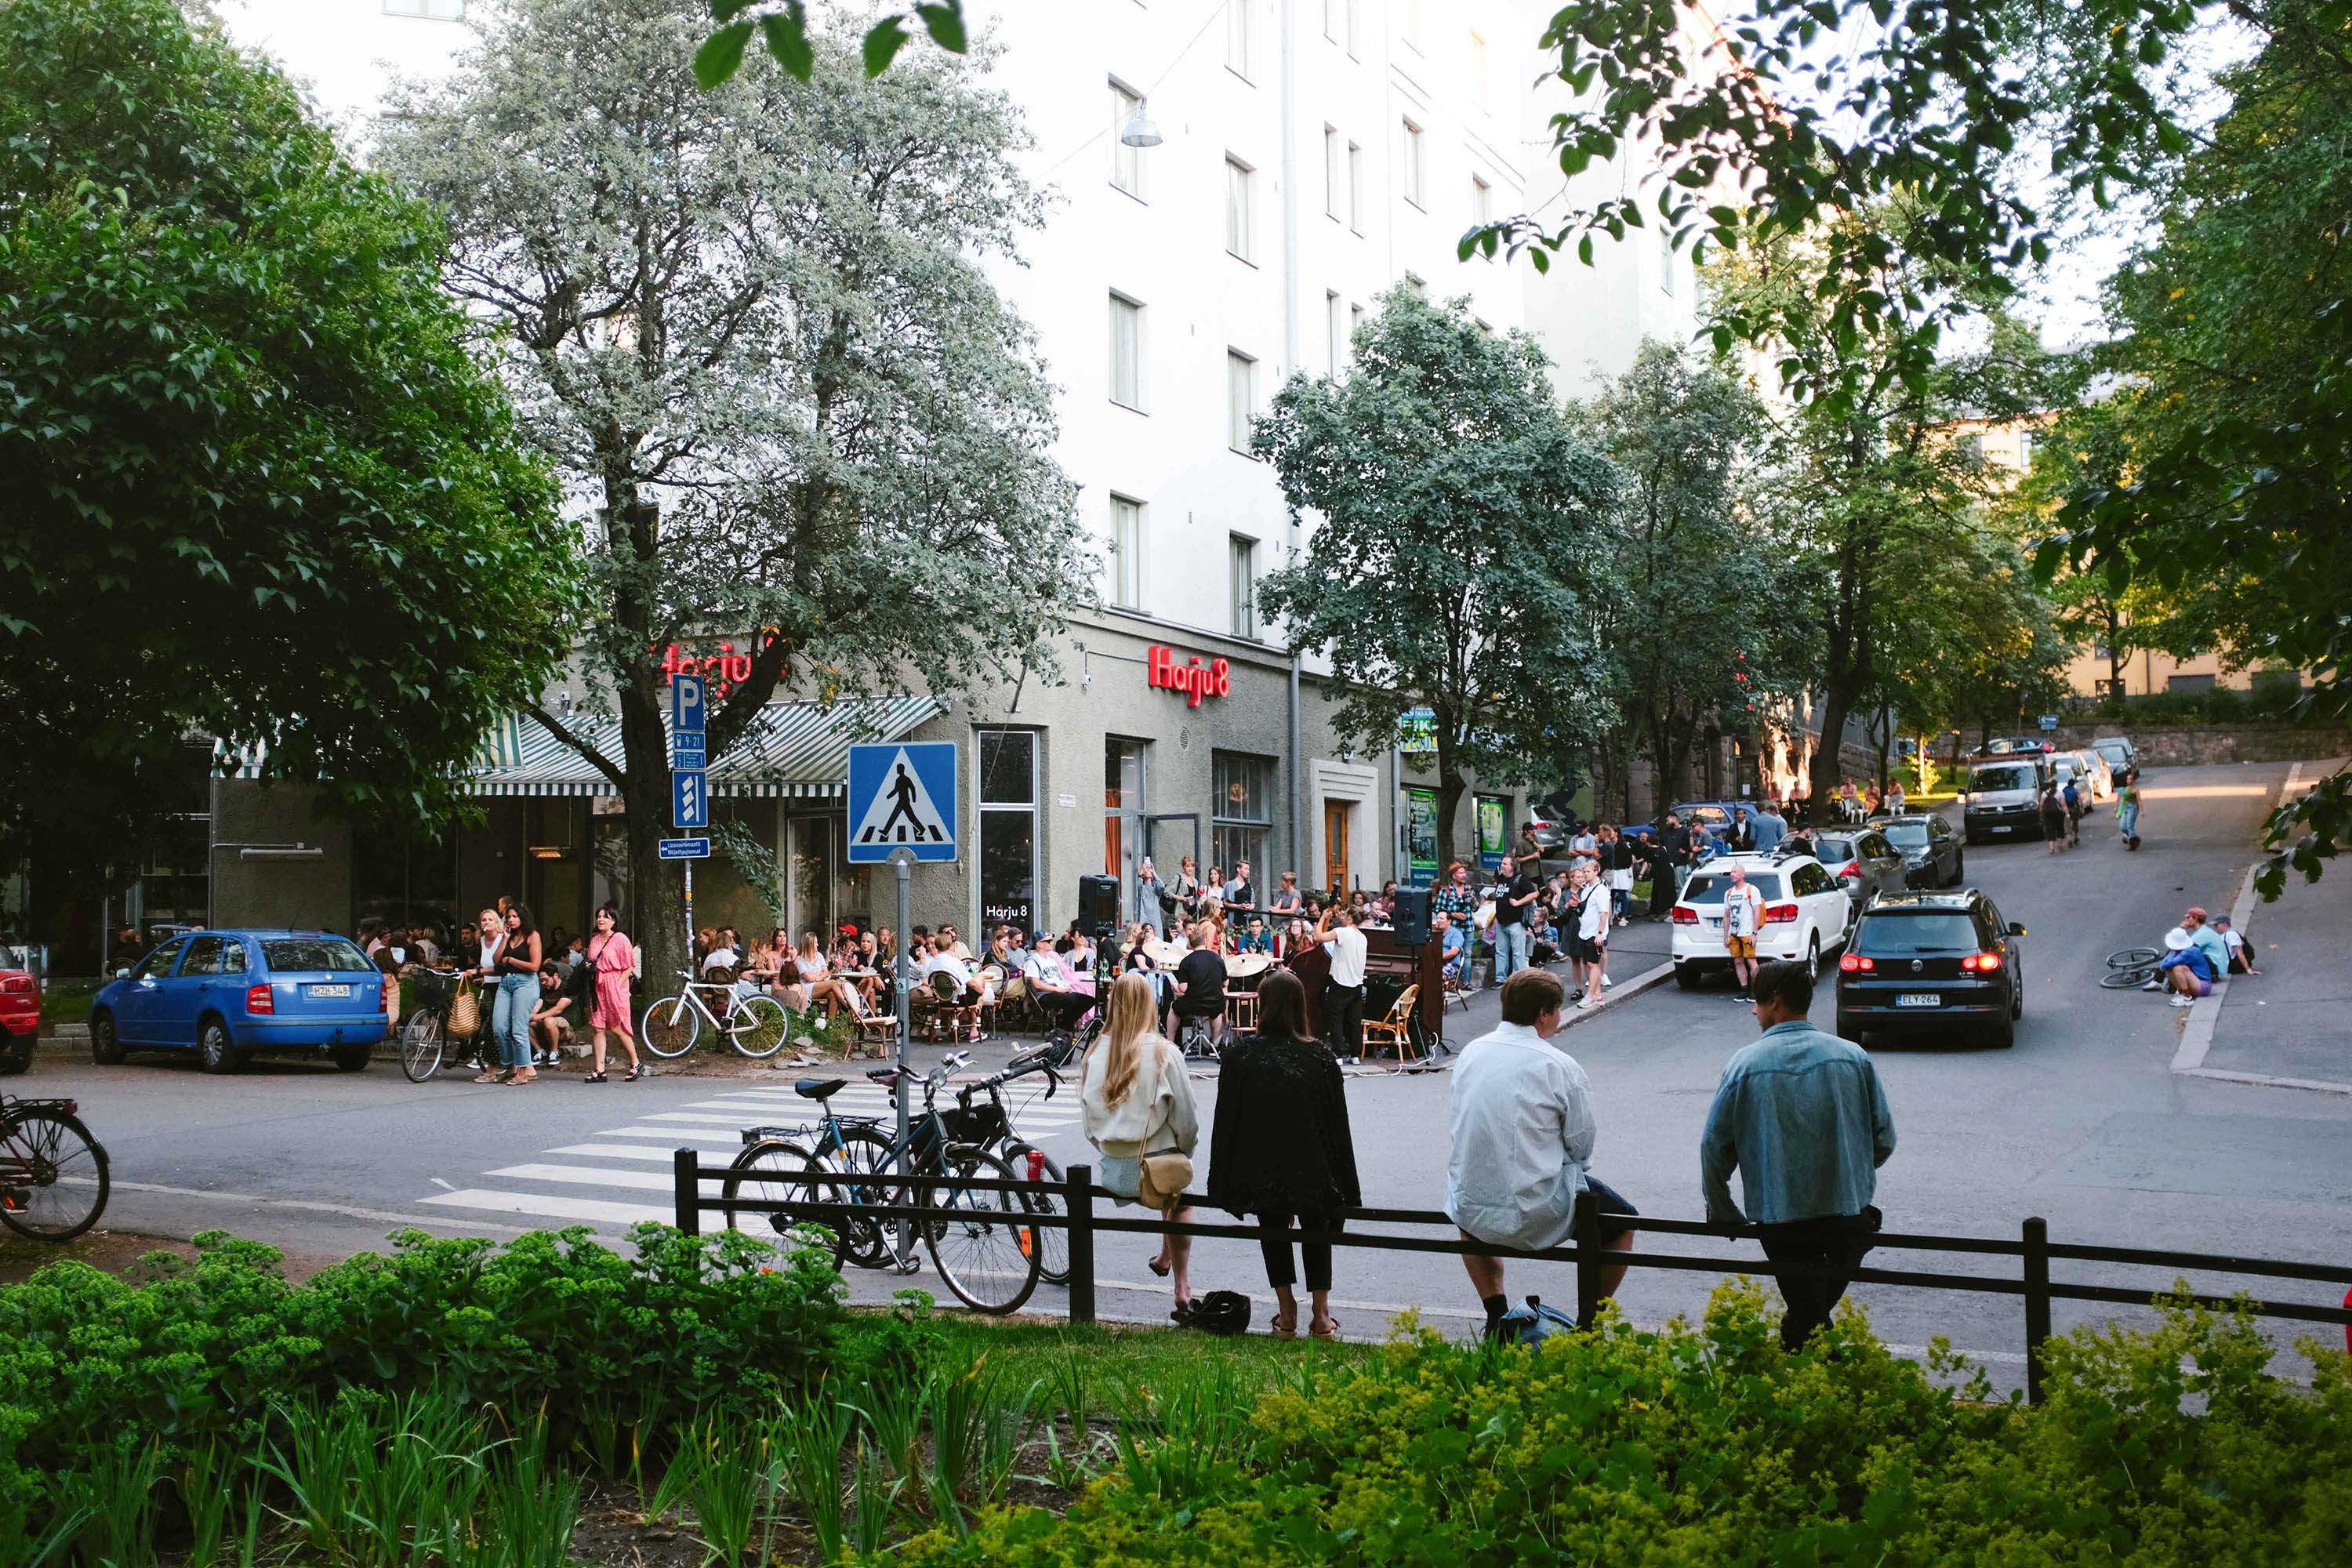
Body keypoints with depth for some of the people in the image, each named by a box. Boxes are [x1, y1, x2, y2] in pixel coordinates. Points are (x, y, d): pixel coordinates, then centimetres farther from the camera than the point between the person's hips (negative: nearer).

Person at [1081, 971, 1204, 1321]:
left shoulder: (1096, 1051, -4)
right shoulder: (1163, 1052, -13)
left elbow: (1087, 1113, 5)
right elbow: (1186, 1118, -7)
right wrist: (1184, 1152, 12)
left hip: (1112, 1170, 3)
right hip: (1157, 1166, -3)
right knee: (1181, 1199, 29)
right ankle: (1182, 1290, 28)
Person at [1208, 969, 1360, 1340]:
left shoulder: (1240, 1054, -7)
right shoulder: (1320, 1056, -6)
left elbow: (1225, 1121, -2)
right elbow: (1338, 1125, 0)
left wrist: (1222, 1185, 8)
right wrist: (1348, 1191, 8)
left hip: (1259, 1178, 0)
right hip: (1312, 1176, 0)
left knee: (1273, 1227, 24)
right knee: (1316, 1226, 24)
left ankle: (1286, 1312, 22)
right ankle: (1320, 1316, 21)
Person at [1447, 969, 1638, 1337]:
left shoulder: (1470, 1052, 3)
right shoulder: (1559, 1066, -13)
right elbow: (1583, 1144, -6)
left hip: (1470, 1212, 5)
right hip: (1537, 1214, -5)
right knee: (1622, 1221, 21)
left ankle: (1496, 1315, 34)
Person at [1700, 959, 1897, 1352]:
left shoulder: (1745, 1064, -6)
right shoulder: (1853, 1056, -1)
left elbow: (1714, 1147, -3)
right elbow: (1884, 1139, 4)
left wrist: (1723, 1214, 11)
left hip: (1782, 1220, -2)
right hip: (1850, 1213, 2)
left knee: (1807, 1314, 12)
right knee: (1820, 1307, 24)